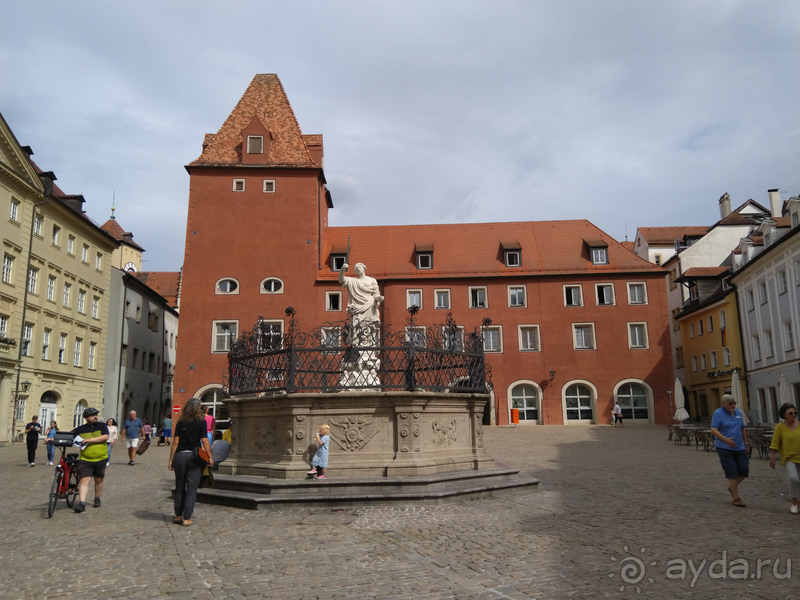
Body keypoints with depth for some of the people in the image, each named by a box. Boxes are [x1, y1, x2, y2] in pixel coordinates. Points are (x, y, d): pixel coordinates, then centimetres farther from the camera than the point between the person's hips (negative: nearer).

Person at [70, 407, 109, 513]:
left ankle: (97, 499, 31)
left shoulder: (102, 426, 1)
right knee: (84, 480, -11)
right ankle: (82, 503, -13)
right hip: (85, 460, -1)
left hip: (101, 459, 1)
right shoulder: (80, 429, 1)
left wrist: (89, 439, -19)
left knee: (99, 480, 12)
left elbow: (105, 437, -13)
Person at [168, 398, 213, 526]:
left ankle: (178, 515, 23)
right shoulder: (201, 422, -3)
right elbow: (204, 441, -7)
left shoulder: (180, 422, 5)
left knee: (179, 487, 16)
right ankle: (187, 518, 4)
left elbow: (175, 442, 3)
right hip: (194, 457, -3)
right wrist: (210, 457, -1)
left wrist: (171, 459, 7)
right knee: (191, 489, 3)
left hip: (179, 456, 3)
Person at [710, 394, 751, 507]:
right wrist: (725, 439, -29)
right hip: (724, 448, -6)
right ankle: (736, 498, 6)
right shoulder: (718, 413, -9)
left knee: (744, 470, 2)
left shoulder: (738, 412, 10)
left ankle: (732, 487, 28)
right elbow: (713, 430, -16)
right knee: (733, 473, -4)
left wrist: (746, 443, 15)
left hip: (739, 447, 6)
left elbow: (743, 429, 18)